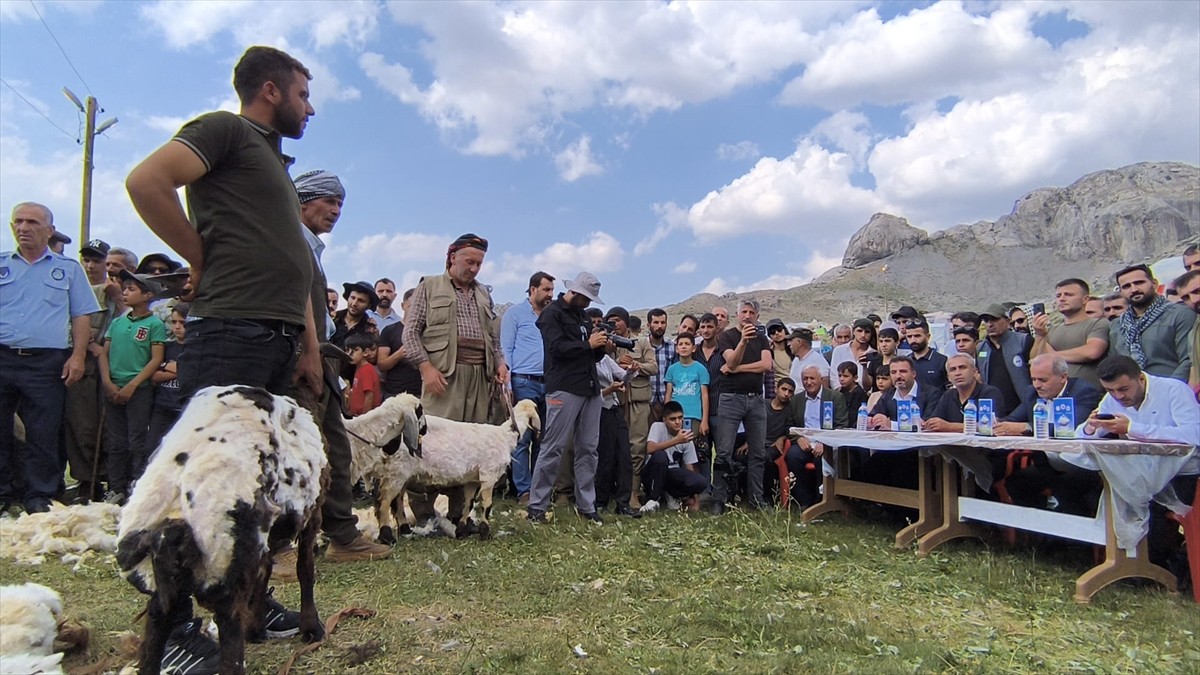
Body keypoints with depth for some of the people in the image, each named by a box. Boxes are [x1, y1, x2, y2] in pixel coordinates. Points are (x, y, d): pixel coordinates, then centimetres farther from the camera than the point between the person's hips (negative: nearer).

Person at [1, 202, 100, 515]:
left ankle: (38, 495, 9)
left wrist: (78, 356, -4)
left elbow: (81, 316, 8)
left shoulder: (68, 269, 11)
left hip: (46, 363, -2)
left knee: (43, 434, 1)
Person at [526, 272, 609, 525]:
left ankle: (586, 506, 14)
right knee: (553, 448, -5)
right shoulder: (552, 314, -1)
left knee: (588, 449, 7)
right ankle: (537, 506, 3)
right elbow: (557, 347, -15)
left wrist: (601, 346, 3)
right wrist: (588, 344, -11)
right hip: (564, 389, -7)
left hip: (590, 390, 8)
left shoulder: (583, 316, 22)